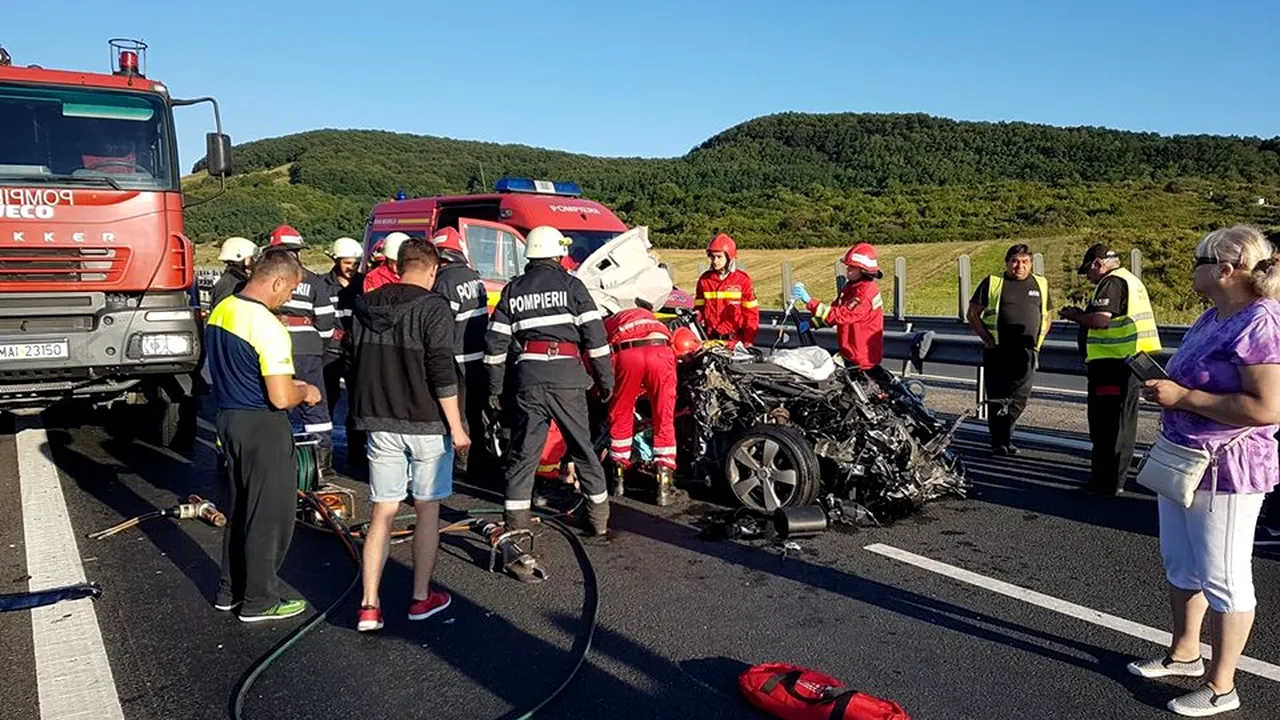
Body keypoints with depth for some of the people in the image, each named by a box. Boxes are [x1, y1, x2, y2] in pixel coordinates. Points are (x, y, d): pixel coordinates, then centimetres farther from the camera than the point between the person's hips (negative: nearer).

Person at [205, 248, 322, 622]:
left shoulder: (220, 311, 6)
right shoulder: (268, 327, -22)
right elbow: (281, 399, -24)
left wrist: (286, 382, 17)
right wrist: (306, 393, -3)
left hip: (228, 418, 9)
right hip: (262, 426, -9)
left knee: (241, 508, 21)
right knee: (270, 514, 5)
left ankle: (231, 590, 32)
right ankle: (259, 600, 15)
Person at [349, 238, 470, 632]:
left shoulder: (365, 306, 7)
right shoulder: (433, 307, -11)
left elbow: (356, 363, 16)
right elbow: (442, 373, -16)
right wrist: (456, 427, -12)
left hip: (379, 423, 5)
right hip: (426, 424, -4)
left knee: (382, 514, 9)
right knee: (427, 511, 8)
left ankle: (369, 605, 6)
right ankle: (421, 598, 15)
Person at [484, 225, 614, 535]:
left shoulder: (513, 290, 12)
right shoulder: (571, 285, 4)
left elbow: (496, 342, 10)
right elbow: (595, 336, -1)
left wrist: (494, 387, 15)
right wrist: (605, 378, 5)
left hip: (528, 377, 2)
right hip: (567, 377, -1)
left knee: (523, 451, 8)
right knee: (582, 447, 10)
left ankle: (516, 519, 6)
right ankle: (599, 516, 17)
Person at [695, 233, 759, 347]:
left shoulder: (742, 279, 0)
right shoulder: (704, 280, 8)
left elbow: (751, 312, 1)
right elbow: (699, 309, 14)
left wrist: (748, 341, -5)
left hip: (736, 340, -2)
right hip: (711, 339, 2)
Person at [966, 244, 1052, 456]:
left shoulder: (1040, 285, 15)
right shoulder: (993, 282, 5)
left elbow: (1047, 317, 24)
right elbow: (973, 314, 5)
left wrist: (1039, 339, 8)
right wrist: (987, 338, -4)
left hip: (1026, 351, 2)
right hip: (997, 350, -2)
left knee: (1021, 395, -7)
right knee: (997, 396, 1)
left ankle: (1004, 436, 7)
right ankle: (999, 441, 12)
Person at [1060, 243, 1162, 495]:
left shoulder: (1111, 282, -12)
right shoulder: (1131, 280, 19)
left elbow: (1100, 319, -23)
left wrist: (1074, 315, -7)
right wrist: (1083, 315, 13)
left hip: (1111, 362, -10)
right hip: (1131, 360, 10)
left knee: (1105, 425, -4)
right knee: (1123, 424, 16)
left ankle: (1105, 482, 1)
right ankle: (1117, 479, 25)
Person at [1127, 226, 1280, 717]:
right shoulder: (1214, 318, 9)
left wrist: (1182, 396, -26)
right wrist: (1166, 388, 5)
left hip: (1225, 469, -10)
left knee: (1222, 577, 4)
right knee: (1180, 565, 21)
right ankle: (1184, 653, 39)